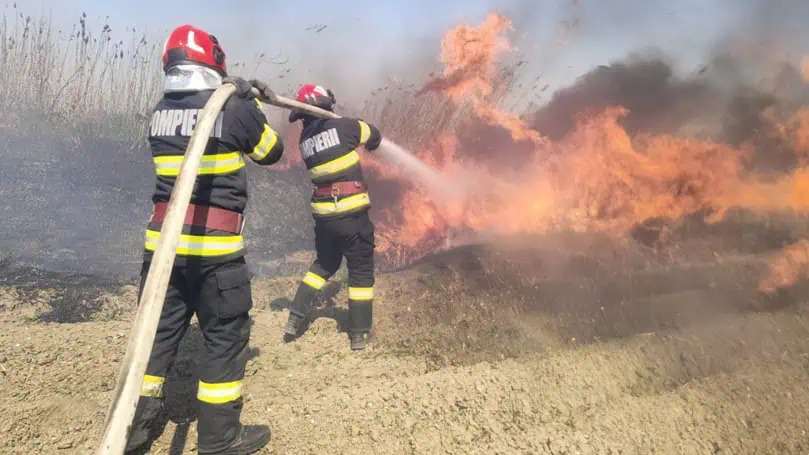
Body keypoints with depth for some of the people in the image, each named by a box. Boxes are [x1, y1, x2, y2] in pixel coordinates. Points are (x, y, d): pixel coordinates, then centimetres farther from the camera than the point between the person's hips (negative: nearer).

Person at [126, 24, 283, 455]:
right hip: (214, 245, -5)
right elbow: (271, 152, 8)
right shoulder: (234, 108, -7)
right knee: (226, 335, 6)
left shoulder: (160, 112, 8)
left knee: (159, 330, 16)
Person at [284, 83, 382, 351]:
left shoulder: (305, 140, 9)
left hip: (322, 213, 6)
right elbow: (374, 138, 10)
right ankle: (359, 334, 9)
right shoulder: (342, 126, -6)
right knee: (361, 270, 6)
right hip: (351, 211, -5)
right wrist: (356, 129, 29)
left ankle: (296, 318, 19)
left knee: (324, 264, 25)